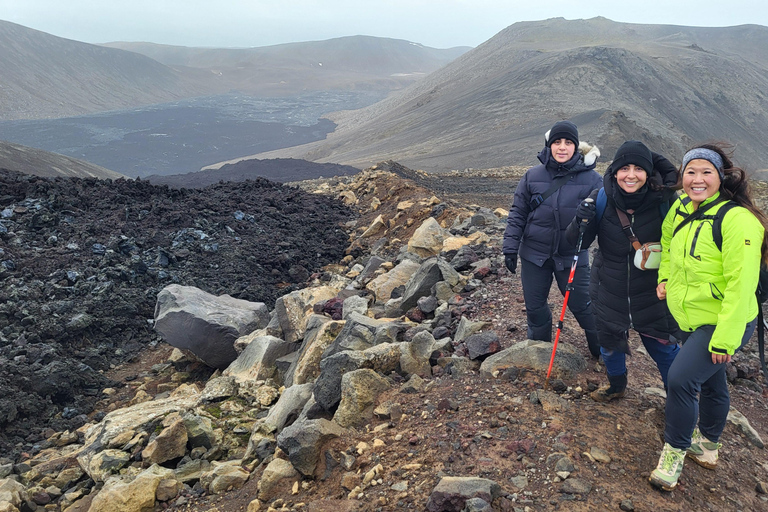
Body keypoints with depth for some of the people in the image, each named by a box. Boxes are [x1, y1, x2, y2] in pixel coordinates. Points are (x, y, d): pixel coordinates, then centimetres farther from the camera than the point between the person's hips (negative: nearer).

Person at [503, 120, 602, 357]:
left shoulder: (590, 178, -8)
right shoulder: (533, 175, -4)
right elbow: (518, 213, 2)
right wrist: (510, 247, -2)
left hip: (572, 256, -2)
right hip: (534, 254, 2)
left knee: (582, 306, 7)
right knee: (534, 306, 13)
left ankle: (603, 352, 31)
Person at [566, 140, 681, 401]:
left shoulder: (663, 200, -17)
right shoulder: (601, 199, -14)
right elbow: (576, 243, -8)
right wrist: (582, 222, -28)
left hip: (652, 291, -2)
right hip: (610, 290, 2)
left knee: (663, 345, 9)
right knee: (610, 341, 19)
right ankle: (616, 386, 49)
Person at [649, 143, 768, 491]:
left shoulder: (737, 220, -24)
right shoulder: (681, 208, -1)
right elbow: (668, 240, 22)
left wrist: (724, 339, -25)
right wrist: (665, 277, 7)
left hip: (723, 323, -7)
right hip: (690, 318, 8)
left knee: (680, 378, -16)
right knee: (710, 381, 22)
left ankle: (675, 452, 5)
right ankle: (708, 447, 42)